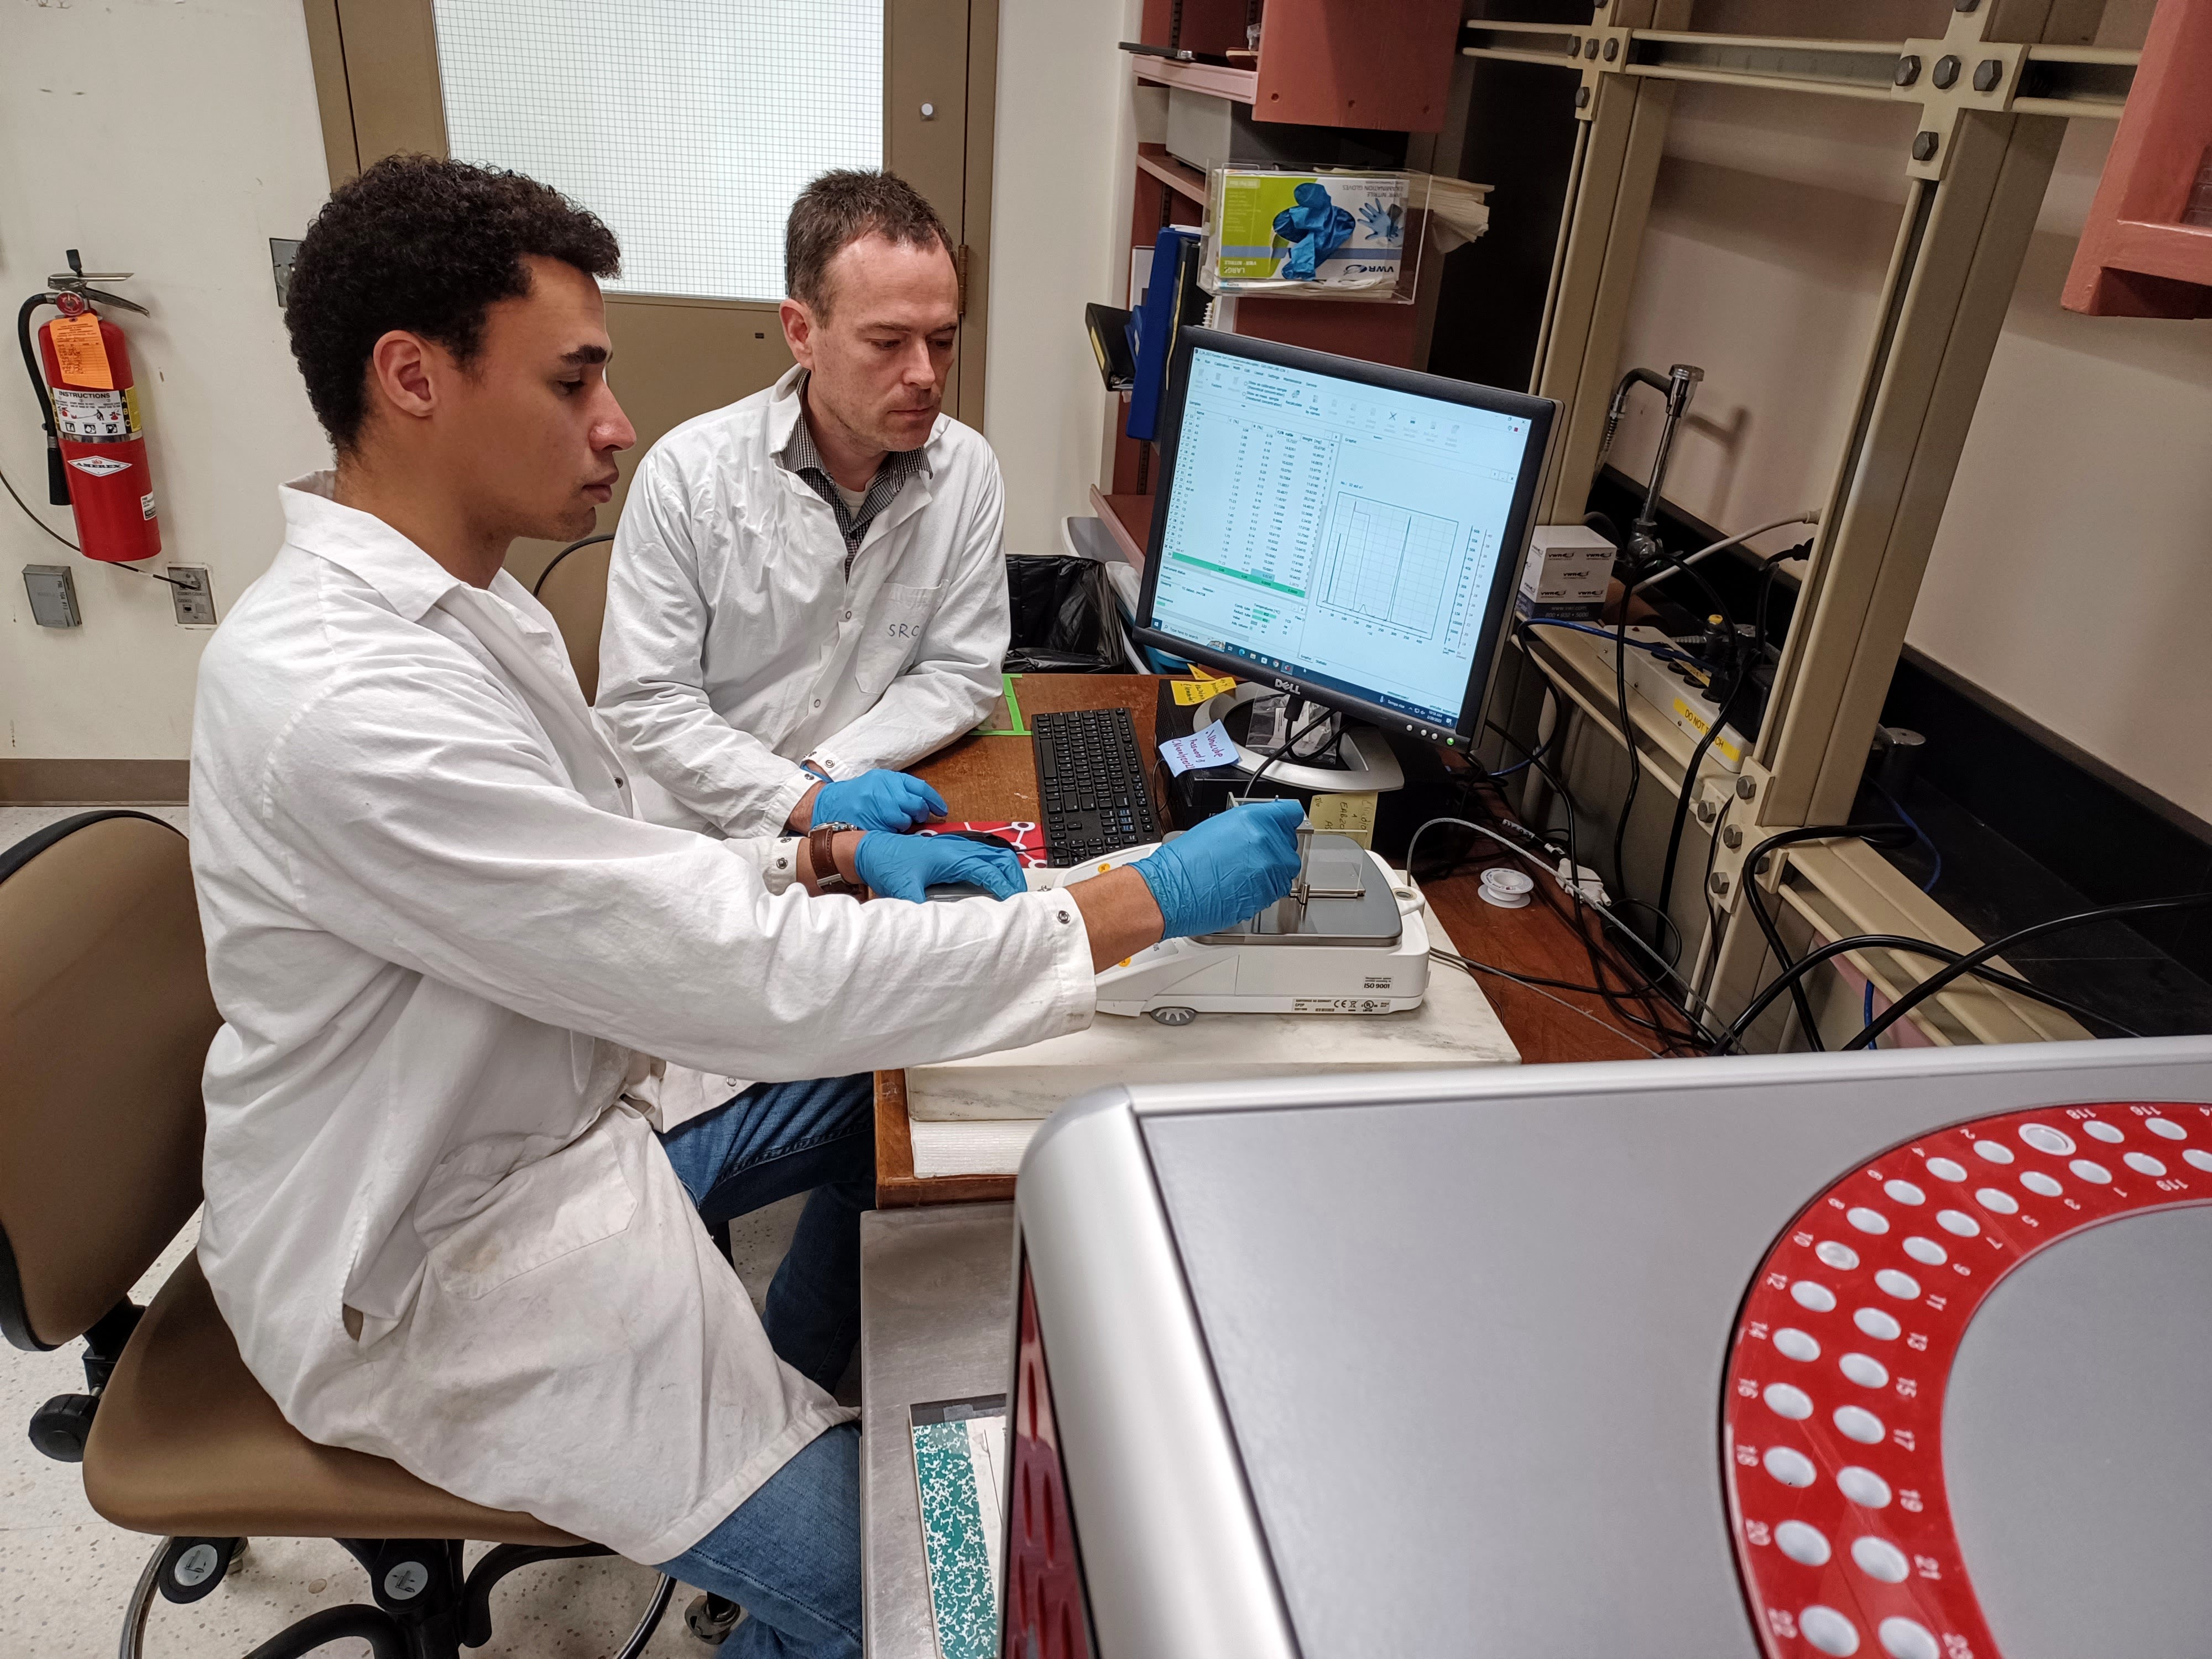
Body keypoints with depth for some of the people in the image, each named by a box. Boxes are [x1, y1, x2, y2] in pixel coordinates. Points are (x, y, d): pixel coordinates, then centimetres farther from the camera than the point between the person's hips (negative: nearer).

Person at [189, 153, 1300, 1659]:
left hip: (555, 1125, 10)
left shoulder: (464, 606, 2)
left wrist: (829, 861, -7)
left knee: (898, 1090, 15)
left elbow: (615, 877, 10)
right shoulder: (338, 699, -31)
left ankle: (786, 1388, 29)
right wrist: (1146, 904, -28)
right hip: (433, 1268, -9)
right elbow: (758, 988, -33)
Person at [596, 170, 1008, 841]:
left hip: (874, 822, 2)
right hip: (704, 829, -2)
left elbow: (961, 672, 2)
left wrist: (830, 773, -11)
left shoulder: (968, 468, -2)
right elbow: (644, 701, -9)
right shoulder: (686, 474, -9)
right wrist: (805, 803, -20)